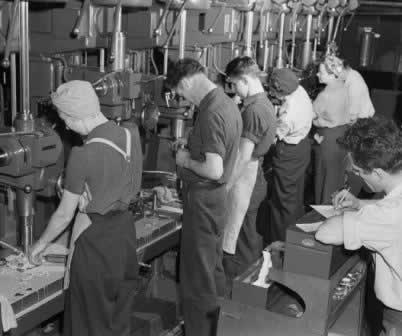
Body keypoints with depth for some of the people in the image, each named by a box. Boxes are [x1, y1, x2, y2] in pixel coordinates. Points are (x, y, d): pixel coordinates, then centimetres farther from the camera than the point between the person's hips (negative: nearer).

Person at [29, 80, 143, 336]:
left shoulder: (83, 155, -23)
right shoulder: (131, 135, -5)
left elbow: (65, 214, -13)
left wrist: (41, 243, 3)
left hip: (96, 238, -6)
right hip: (125, 228, 7)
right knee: (120, 311, 22)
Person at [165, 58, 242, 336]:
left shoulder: (211, 114, -24)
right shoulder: (228, 103, 5)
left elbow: (214, 170, -29)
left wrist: (186, 160, -13)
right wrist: (193, 151, 9)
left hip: (203, 198, -10)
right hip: (217, 194, 10)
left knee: (197, 274, 3)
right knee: (212, 266, 21)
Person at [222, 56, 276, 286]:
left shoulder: (253, 110, -21)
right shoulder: (265, 103, 10)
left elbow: (243, 157, -22)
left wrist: (225, 187, -15)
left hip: (244, 183, -10)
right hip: (256, 182, 10)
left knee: (235, 246, 1)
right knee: (251, 241, 19)